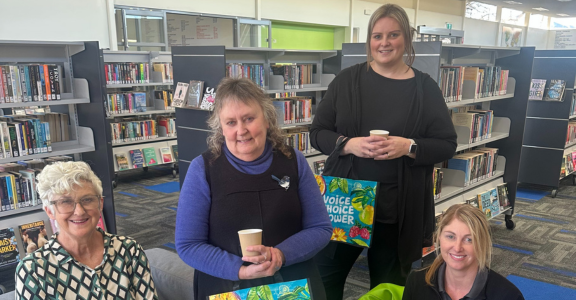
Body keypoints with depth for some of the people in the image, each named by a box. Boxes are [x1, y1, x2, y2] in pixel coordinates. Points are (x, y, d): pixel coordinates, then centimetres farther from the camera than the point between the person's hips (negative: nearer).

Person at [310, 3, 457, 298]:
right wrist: (349, 144, -17)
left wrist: (409, 147, -18)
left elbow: (447, 144, 1)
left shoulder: (425, 87, 1)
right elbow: (317, 133, 2)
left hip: (399, 210, 0)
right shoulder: (347, 79, 1)